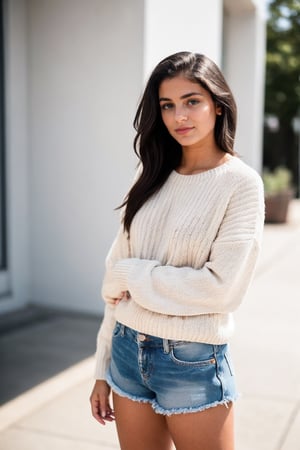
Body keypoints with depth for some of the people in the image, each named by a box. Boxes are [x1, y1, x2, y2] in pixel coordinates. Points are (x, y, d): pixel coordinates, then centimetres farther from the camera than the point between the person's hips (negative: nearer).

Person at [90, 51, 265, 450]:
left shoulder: (240, 183, -10)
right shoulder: (153, 178, 4)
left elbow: (223, 287, -18)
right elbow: (117, 273, 4)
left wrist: (132, 276, -10)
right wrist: (104, 368, 6)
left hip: (194, 361, -4)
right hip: (128, 351, 5)